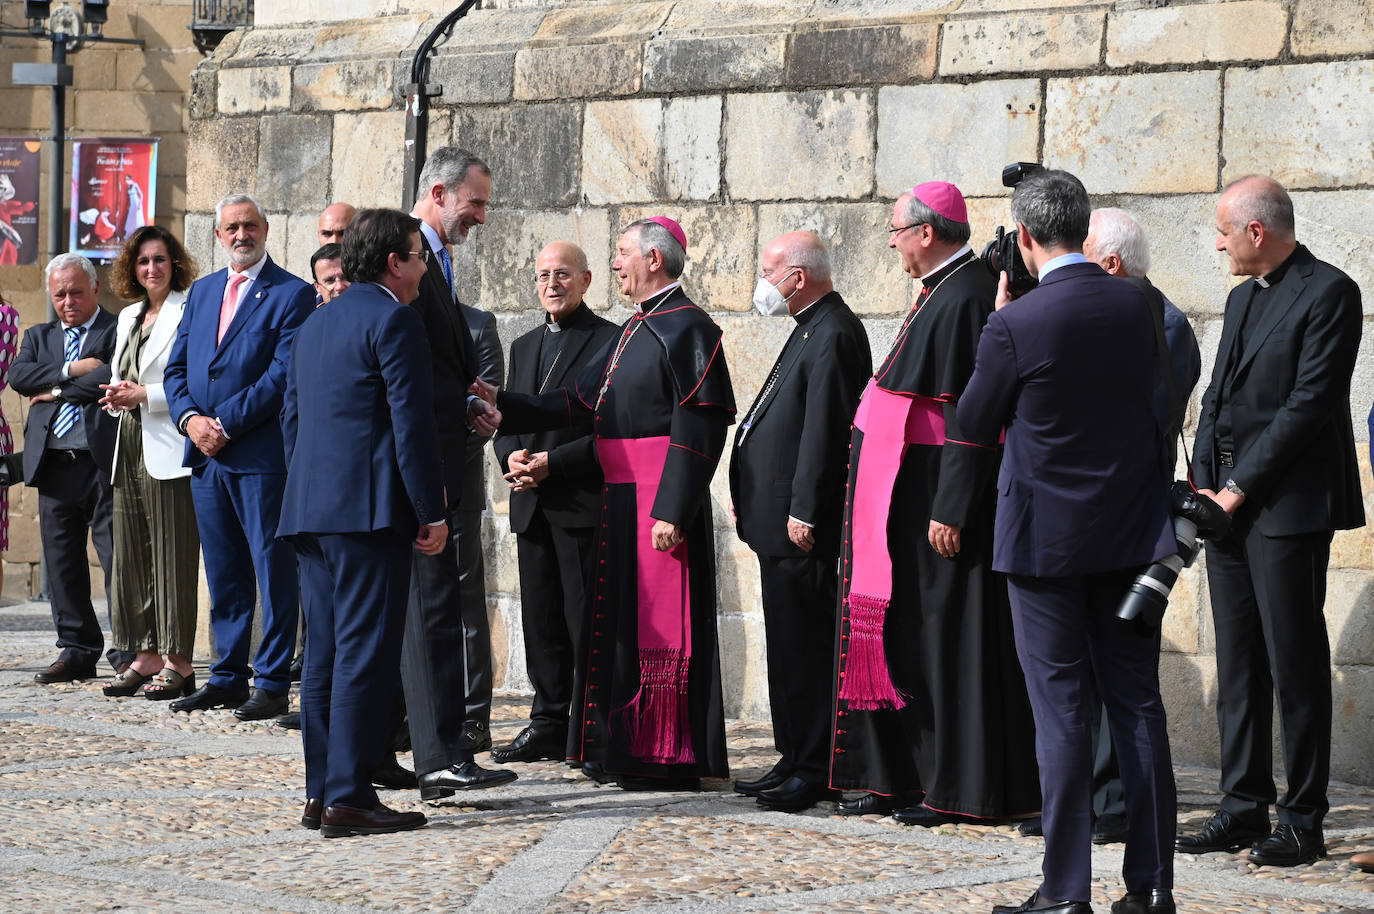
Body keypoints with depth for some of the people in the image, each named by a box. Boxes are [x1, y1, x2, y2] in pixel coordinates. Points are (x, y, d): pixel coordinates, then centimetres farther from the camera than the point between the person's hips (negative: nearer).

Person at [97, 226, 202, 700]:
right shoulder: (128, 316, 19)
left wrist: (144, 394, -16)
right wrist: (116, 397, 4)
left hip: (170, 450, -9)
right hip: (130, 447, 9)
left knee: (173, 555, -7)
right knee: (132, 555, 8)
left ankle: (178, 663, -4)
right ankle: (147, 657, 14)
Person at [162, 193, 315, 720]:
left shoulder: (293, 294, -4)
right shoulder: (202, 291, 17)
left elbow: (283, 375, -13)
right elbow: (176, 368, 15)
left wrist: (225, 425, -15)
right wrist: (190, 419, -4)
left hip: (262, 455, -7)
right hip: (206, 457, 7)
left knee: (273, 572, -3)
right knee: (223, 574, 12)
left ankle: (272, 684, 0)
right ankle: (228, 677, 18)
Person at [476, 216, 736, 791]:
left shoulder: (688, 329, -12)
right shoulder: (633, 331, 17)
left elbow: (698, 429, -18)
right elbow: (581, 401, 18)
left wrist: (671, 511, -22)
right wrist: (504, 405, 12)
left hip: (661, 504, -10)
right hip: (620, 501, 10)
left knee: (661, 626, -6)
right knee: (623, 619, 13)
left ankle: (673, 759, 0)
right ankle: (627, 746, 22)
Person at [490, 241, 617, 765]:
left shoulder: (610, 341, -4)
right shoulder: (525, 347, 19)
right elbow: (506, 420, 20)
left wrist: (554, 462, -17)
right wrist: (512, 456, -2)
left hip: (585, 505, -7)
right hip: (533, 506, 7)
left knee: (587, 623, -4)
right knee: (541, 623, 10)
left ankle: (589, 737, 0)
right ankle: (549, 724, 17)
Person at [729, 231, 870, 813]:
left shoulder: (833, 335, -15)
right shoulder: (811, 330, 18)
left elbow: (824, 429, -21)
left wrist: (803, 513, -22)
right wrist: (750, 498, 18)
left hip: (802, 527, -11)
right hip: (780, 518, 11)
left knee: (802, 645, -7)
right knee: (789, 644, 14)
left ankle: (813, 771, -2)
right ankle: (795, 760, 20)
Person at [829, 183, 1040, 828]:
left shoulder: (967, 298, -17)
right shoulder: (942, 292, 13)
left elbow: (970, 413, -22)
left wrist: (950, 509, -24)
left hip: (933, 496, -10)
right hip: (905, 498, 10)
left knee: (944, 636, -4)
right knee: (906, 631, 12)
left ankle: (957, 790, 2)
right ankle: (901, 776, 19)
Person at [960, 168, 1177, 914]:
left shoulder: (1016, 325, -16)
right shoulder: (1135, 305, -1)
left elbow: (973, 421, -3)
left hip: (1047, 537, -4)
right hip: (1132, 531, 5)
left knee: (1061, 710, -1)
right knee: (1137, 703, 9)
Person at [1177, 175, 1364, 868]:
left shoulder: (1328, 293, -9)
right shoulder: (1242, 299, 19)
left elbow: (1310, 403, -15)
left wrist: (1239, 488, -14)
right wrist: (1203, 483, 5)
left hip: (1288, 506, -8)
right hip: (1229, 502, 8)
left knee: (1295, 662, -4)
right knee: (1238, 663, 9)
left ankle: (1303, 818, 2)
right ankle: (1243, 806, 15)